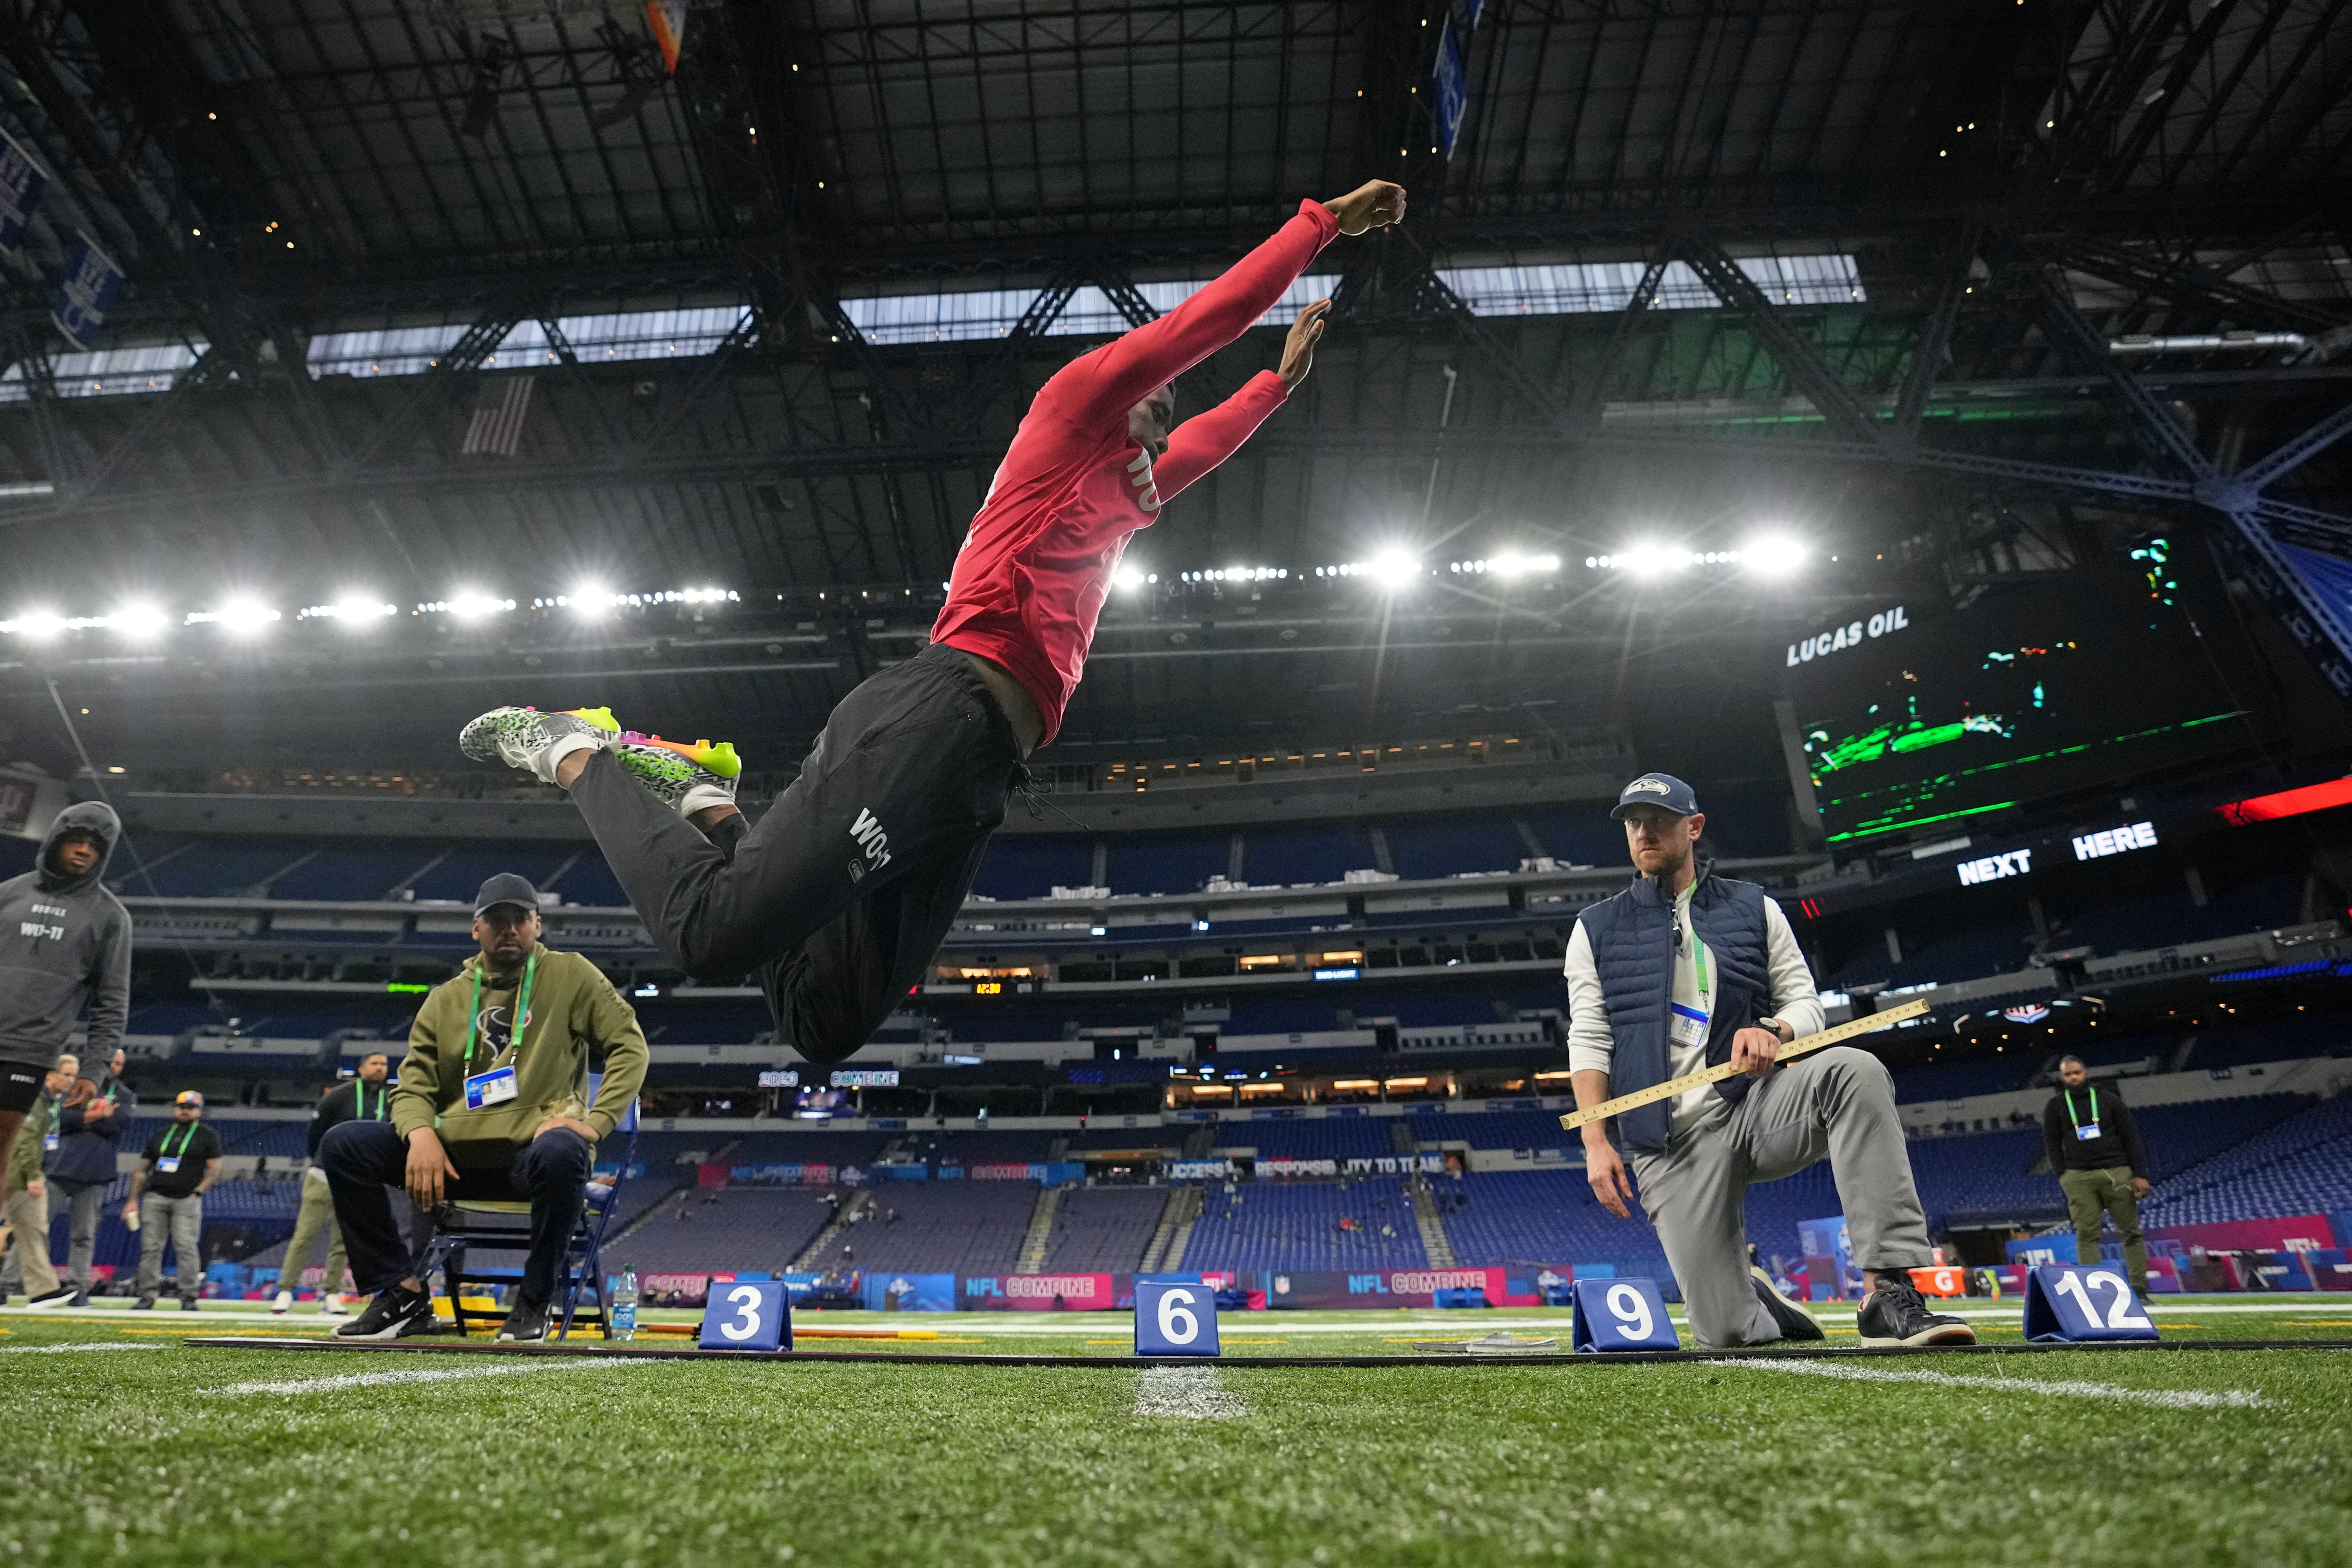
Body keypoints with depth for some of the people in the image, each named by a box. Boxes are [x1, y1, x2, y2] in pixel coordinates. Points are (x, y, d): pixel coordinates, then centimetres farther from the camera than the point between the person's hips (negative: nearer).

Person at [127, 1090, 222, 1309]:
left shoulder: (208, 1136, 9)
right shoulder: (159, 1135, 18)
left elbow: (215, 1169, 4)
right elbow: (142, 1170, 17)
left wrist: (198, 1192, -8)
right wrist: (133, 1199, 8)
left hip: (187, 1201, -3)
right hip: (154, 1198, 3)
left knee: (187, 1249, -8)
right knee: (150, 1248, 1)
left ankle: (189, 1299, -6)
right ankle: (147, 1297, 9)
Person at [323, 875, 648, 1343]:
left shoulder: (570, 974, 4)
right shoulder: (445, 998, 16)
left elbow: (630, 1047, -2)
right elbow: (413, 1085, 11)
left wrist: (594, 1122, -15)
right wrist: (421, 1133, -12)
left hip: (532, 1151, -4)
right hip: (457, 1154, 5)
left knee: (560, 1153, -39)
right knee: (342, 1144, -12)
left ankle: (533, 1302, -17)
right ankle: (405, 1294, -5)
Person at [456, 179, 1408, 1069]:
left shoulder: (1117, 499, 35)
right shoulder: (1075, 403, 12)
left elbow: (1205, 444, 53)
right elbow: (1205, 320, 9)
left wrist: (1284, 378, 62)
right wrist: (1326, 219, 20)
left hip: (982, 768, 10)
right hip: (942, 716, -10)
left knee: (824, 1025, 3)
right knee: (714, 932, -20)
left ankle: (701, 797, 11)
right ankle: (576, 753, 4)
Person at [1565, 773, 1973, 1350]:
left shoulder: (1754, 908, 14)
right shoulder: (1596, 929, 10)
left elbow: (1807, 1003, 11)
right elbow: (1588, 1041, 4)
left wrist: (1773, 1032, -14)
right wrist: (1596, 1142, -8)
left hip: (1755, 1106, 1)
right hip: (1672, 1144, -1)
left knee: (1855, 1071, -33)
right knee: (1726, 1333, -9)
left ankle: (1892, 1296, -33)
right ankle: (1752, 1297, 31)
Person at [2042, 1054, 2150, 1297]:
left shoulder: (2109, 1100, 9)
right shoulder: (2055, 1107, 10)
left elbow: (2131, 1139, 6)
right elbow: (2053, 1145, 9)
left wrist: (2140, 1175, -3)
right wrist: (2065, 1178, -1)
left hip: (2117, 1173, 1)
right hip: (2079, 1177, 0)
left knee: (2131, 1232, -1)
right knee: (2087, 1235, -6)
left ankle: (2140, 1290, 4)